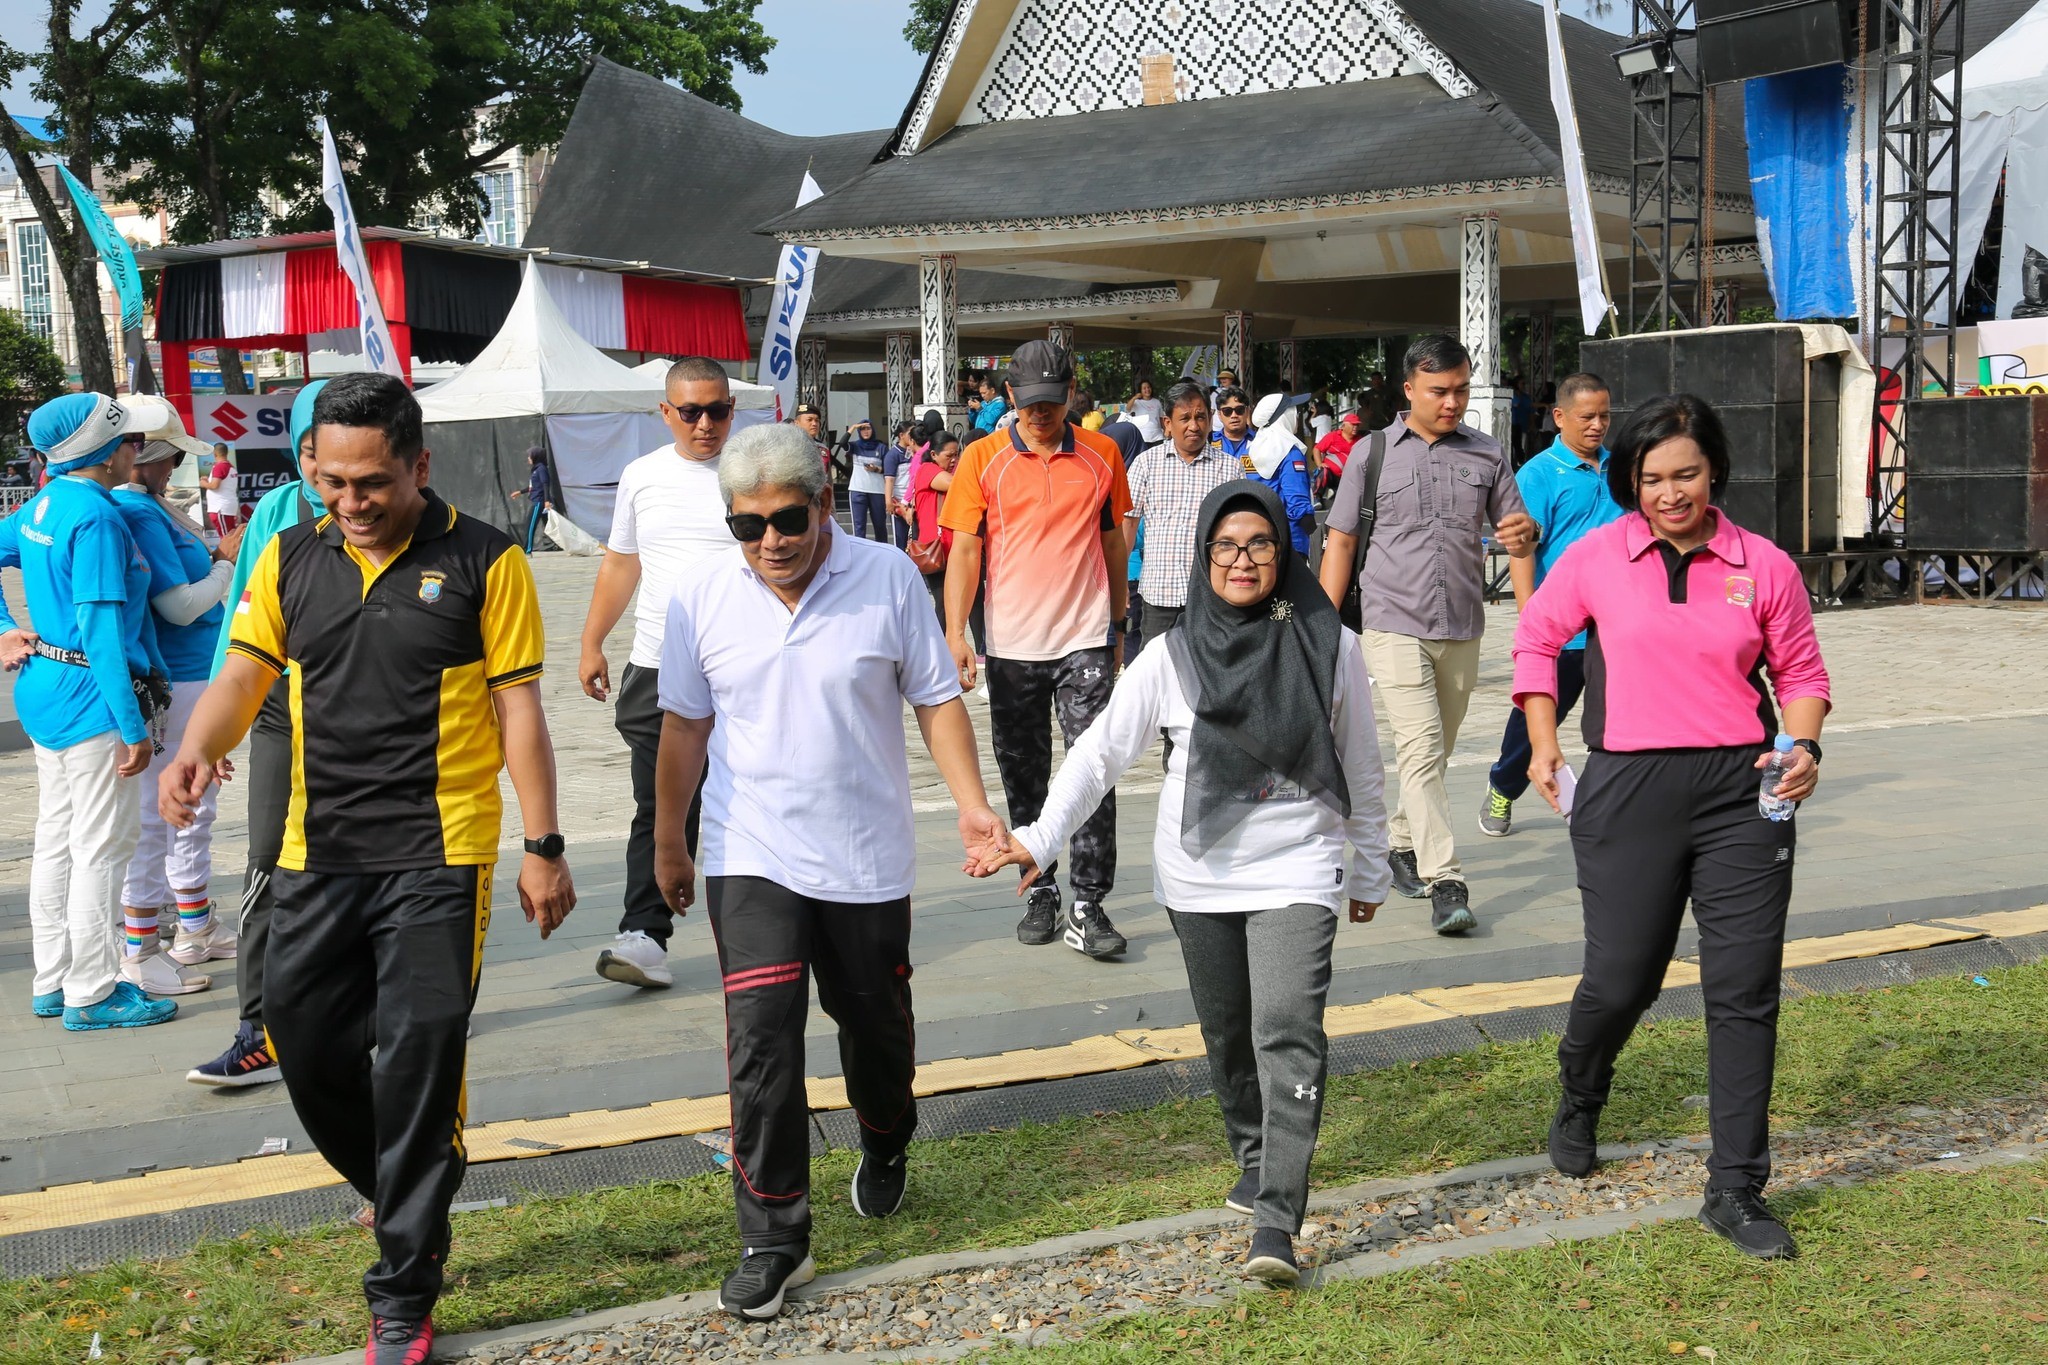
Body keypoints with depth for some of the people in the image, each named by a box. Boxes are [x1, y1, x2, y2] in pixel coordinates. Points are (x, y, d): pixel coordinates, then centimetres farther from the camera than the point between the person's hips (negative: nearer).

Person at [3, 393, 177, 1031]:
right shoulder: (96, 518, -20)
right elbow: (101, 633, -23)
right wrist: (134, 727, -20)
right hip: (93, 702, -10)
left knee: (57, 840, 15)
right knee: (101, 847, -1)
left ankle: (52, 983, 25)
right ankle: (91, 995, 7)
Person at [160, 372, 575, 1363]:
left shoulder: (483, 562, -4)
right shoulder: (291, 559, 8)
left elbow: (519, 711, -3)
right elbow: (243, 675, 5)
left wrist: (542, 846, -5)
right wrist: (197, 749, -17)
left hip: (437, 856, -5)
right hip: (317, 854, 5)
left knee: (417, 1058, -5)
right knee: (308, 1049, 10)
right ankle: (414, 1206, 37)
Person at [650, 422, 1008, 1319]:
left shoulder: (888, 579, -8)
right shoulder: (703, 595, -4)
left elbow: (936, 699, -1)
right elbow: (685, 723, 5)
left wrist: (972, 804, -10)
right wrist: (667, 840, 11)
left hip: (867, 856, 0)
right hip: (750, 858, 0)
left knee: (875, 1023, 17)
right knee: (761, 1043, -9)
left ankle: (884, 1152, 47)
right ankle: (774, 1239, 2)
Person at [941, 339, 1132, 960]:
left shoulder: (1101, 455, 4)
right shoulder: (983, 458, 1)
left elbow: (1112, 542, 13)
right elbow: (964, 549, 0)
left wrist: (1118, 626, 17)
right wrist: (954, 633, -9)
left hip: (1084, 641, 0)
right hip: (1011, 645, 1)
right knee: (1023, 779, 10)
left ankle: (1088, 907, -4)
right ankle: (1040, 893, 23)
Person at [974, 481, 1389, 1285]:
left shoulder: (1329, 648, -4)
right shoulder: (1172, 659, -4)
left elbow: (1361, 771, 6)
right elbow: (1100, 753, -4)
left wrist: (1371, 872, 14)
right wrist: (1039, 838, -15)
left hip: (1297, 872, -2)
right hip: (1198, 876, 2)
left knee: (1287, 1032, -16)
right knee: (1227, 1033, 15)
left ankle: (1276, 1221, -16)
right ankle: (1254, 1157, 39)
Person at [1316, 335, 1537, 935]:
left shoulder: (1487, 455, 9)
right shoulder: (1372, 455, 3)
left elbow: (1515, 535, 12)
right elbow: (1341, 543, 6)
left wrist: (1524, 534, -13)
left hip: (1462, 630, 3)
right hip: (1395, 625, -3)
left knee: (1437, 754, 13)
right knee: (1422, 753, -13)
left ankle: (1399, 844, 34)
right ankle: (1445, 884, -15)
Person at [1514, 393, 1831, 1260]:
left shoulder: (1765, 567, 2)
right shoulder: (1597, 557, 0)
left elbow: (1800, 671, 11)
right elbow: (1537, 637, 14)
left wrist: (1804, 744, -7)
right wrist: (1543, 743, 9)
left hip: (1740, 790, 1)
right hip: (1628, 791, -1)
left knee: (1744, 991, 1)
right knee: (1621, 981, 5)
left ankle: (1736, 1190, 12)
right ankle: (1578, 1104, 39)